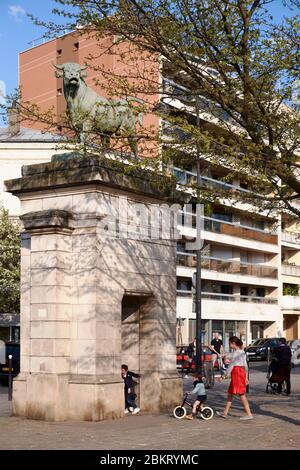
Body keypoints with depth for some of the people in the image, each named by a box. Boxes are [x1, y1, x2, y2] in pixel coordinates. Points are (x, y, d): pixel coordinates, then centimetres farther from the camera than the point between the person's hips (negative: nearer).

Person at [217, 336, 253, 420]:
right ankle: (225, 413, 18)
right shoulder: (242, 352, 13)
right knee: (230, 393, 13)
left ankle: (249, 414, -4)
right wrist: (246, 377, 21)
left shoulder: (236, 352, -14)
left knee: (241, 394, -6)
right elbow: (245, 365, 16)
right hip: (242, 372, 10)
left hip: (237, 372, -10)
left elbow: (231, 366, -15)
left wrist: (223, 376, -12)